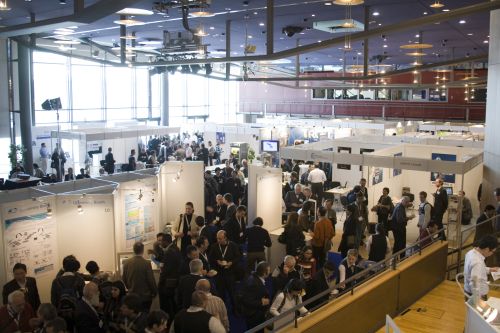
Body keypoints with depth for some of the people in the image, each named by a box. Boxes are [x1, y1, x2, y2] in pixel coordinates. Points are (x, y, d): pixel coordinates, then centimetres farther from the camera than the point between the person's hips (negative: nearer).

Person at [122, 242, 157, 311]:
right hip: (145, 296, -4)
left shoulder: (126, 262, -3)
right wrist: (154, 292, 4)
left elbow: (124, 279, 7)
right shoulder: (146, 263, -17)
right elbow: (151, 280, -12)